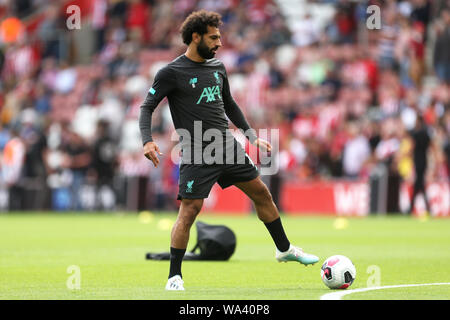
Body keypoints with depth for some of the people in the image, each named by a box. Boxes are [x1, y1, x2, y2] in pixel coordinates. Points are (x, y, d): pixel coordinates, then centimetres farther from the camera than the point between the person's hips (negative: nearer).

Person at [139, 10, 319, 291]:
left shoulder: (217, 67, 11)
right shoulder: (172, 73, -8)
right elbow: (147, 107, -7)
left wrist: (252, 135, 22)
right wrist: (148, 140, -23)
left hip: (228, 147, 6)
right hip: (196, 154, -6)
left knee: (262, 194, 12)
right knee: (189, 211, -13)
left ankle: (285, 249, 31)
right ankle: (175, 277, -4)